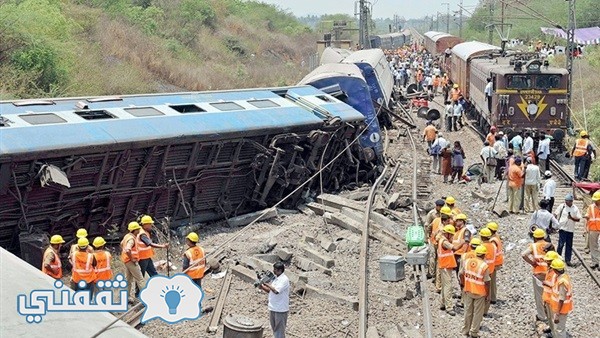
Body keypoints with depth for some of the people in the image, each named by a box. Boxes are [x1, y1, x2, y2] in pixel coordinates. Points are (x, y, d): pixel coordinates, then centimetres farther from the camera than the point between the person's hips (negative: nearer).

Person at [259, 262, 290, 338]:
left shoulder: (284, 280, -16)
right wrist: (262, 287, 0)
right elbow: (270, 291, 17)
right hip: (272, 308, 9)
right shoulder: (275, 278, 12)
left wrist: (267, 284, -16)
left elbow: (276, 291, -26)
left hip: (281, 310, -9)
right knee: (274, 329, 17)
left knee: (279, 330, -4)